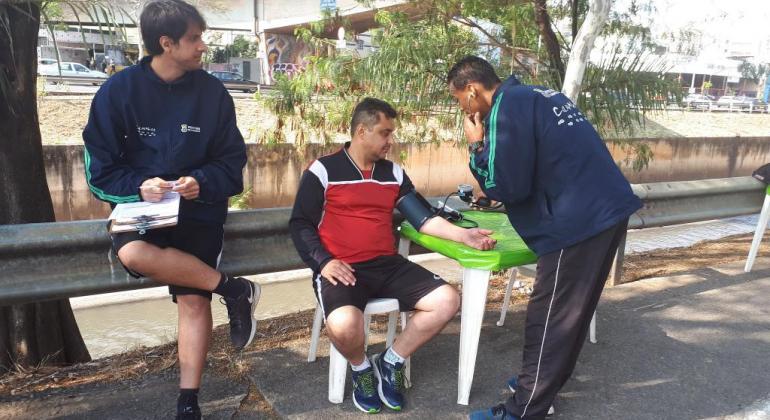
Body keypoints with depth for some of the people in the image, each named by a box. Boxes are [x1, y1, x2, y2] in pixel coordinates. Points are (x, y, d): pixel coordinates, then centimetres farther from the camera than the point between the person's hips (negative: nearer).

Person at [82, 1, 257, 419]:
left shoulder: (213, 93, 0)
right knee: (132, 253, -33)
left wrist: (201, 182, -17)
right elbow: (99, 169, -1)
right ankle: (233, 289, -15)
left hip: (198, 209, 0)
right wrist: (138, 187, -20)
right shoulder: (118, 90, -3)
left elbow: (232, 162, 3)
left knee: (193, 299, -13)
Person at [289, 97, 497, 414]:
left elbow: (422, 218, 7)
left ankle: (390, 362, 7)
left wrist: (464, 235, -6)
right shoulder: (323, 171, -1)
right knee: (343, 325, -35)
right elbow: (300, 224, -2)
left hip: (387, 265, 6)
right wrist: (323, 262, -16)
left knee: (447, 301, -12)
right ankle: (361, 368, 3)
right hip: (342, 270, -5)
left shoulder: (394, 173, 14)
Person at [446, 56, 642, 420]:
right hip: (608, 210, 10)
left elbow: (507, 187, -12)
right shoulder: (539, 96, 17)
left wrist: (477, 147, 0)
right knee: (572, 312, 20)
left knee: (549, 318, 0)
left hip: (579, 221, -10)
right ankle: (544, 380, 37)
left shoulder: (507, 107, -12)